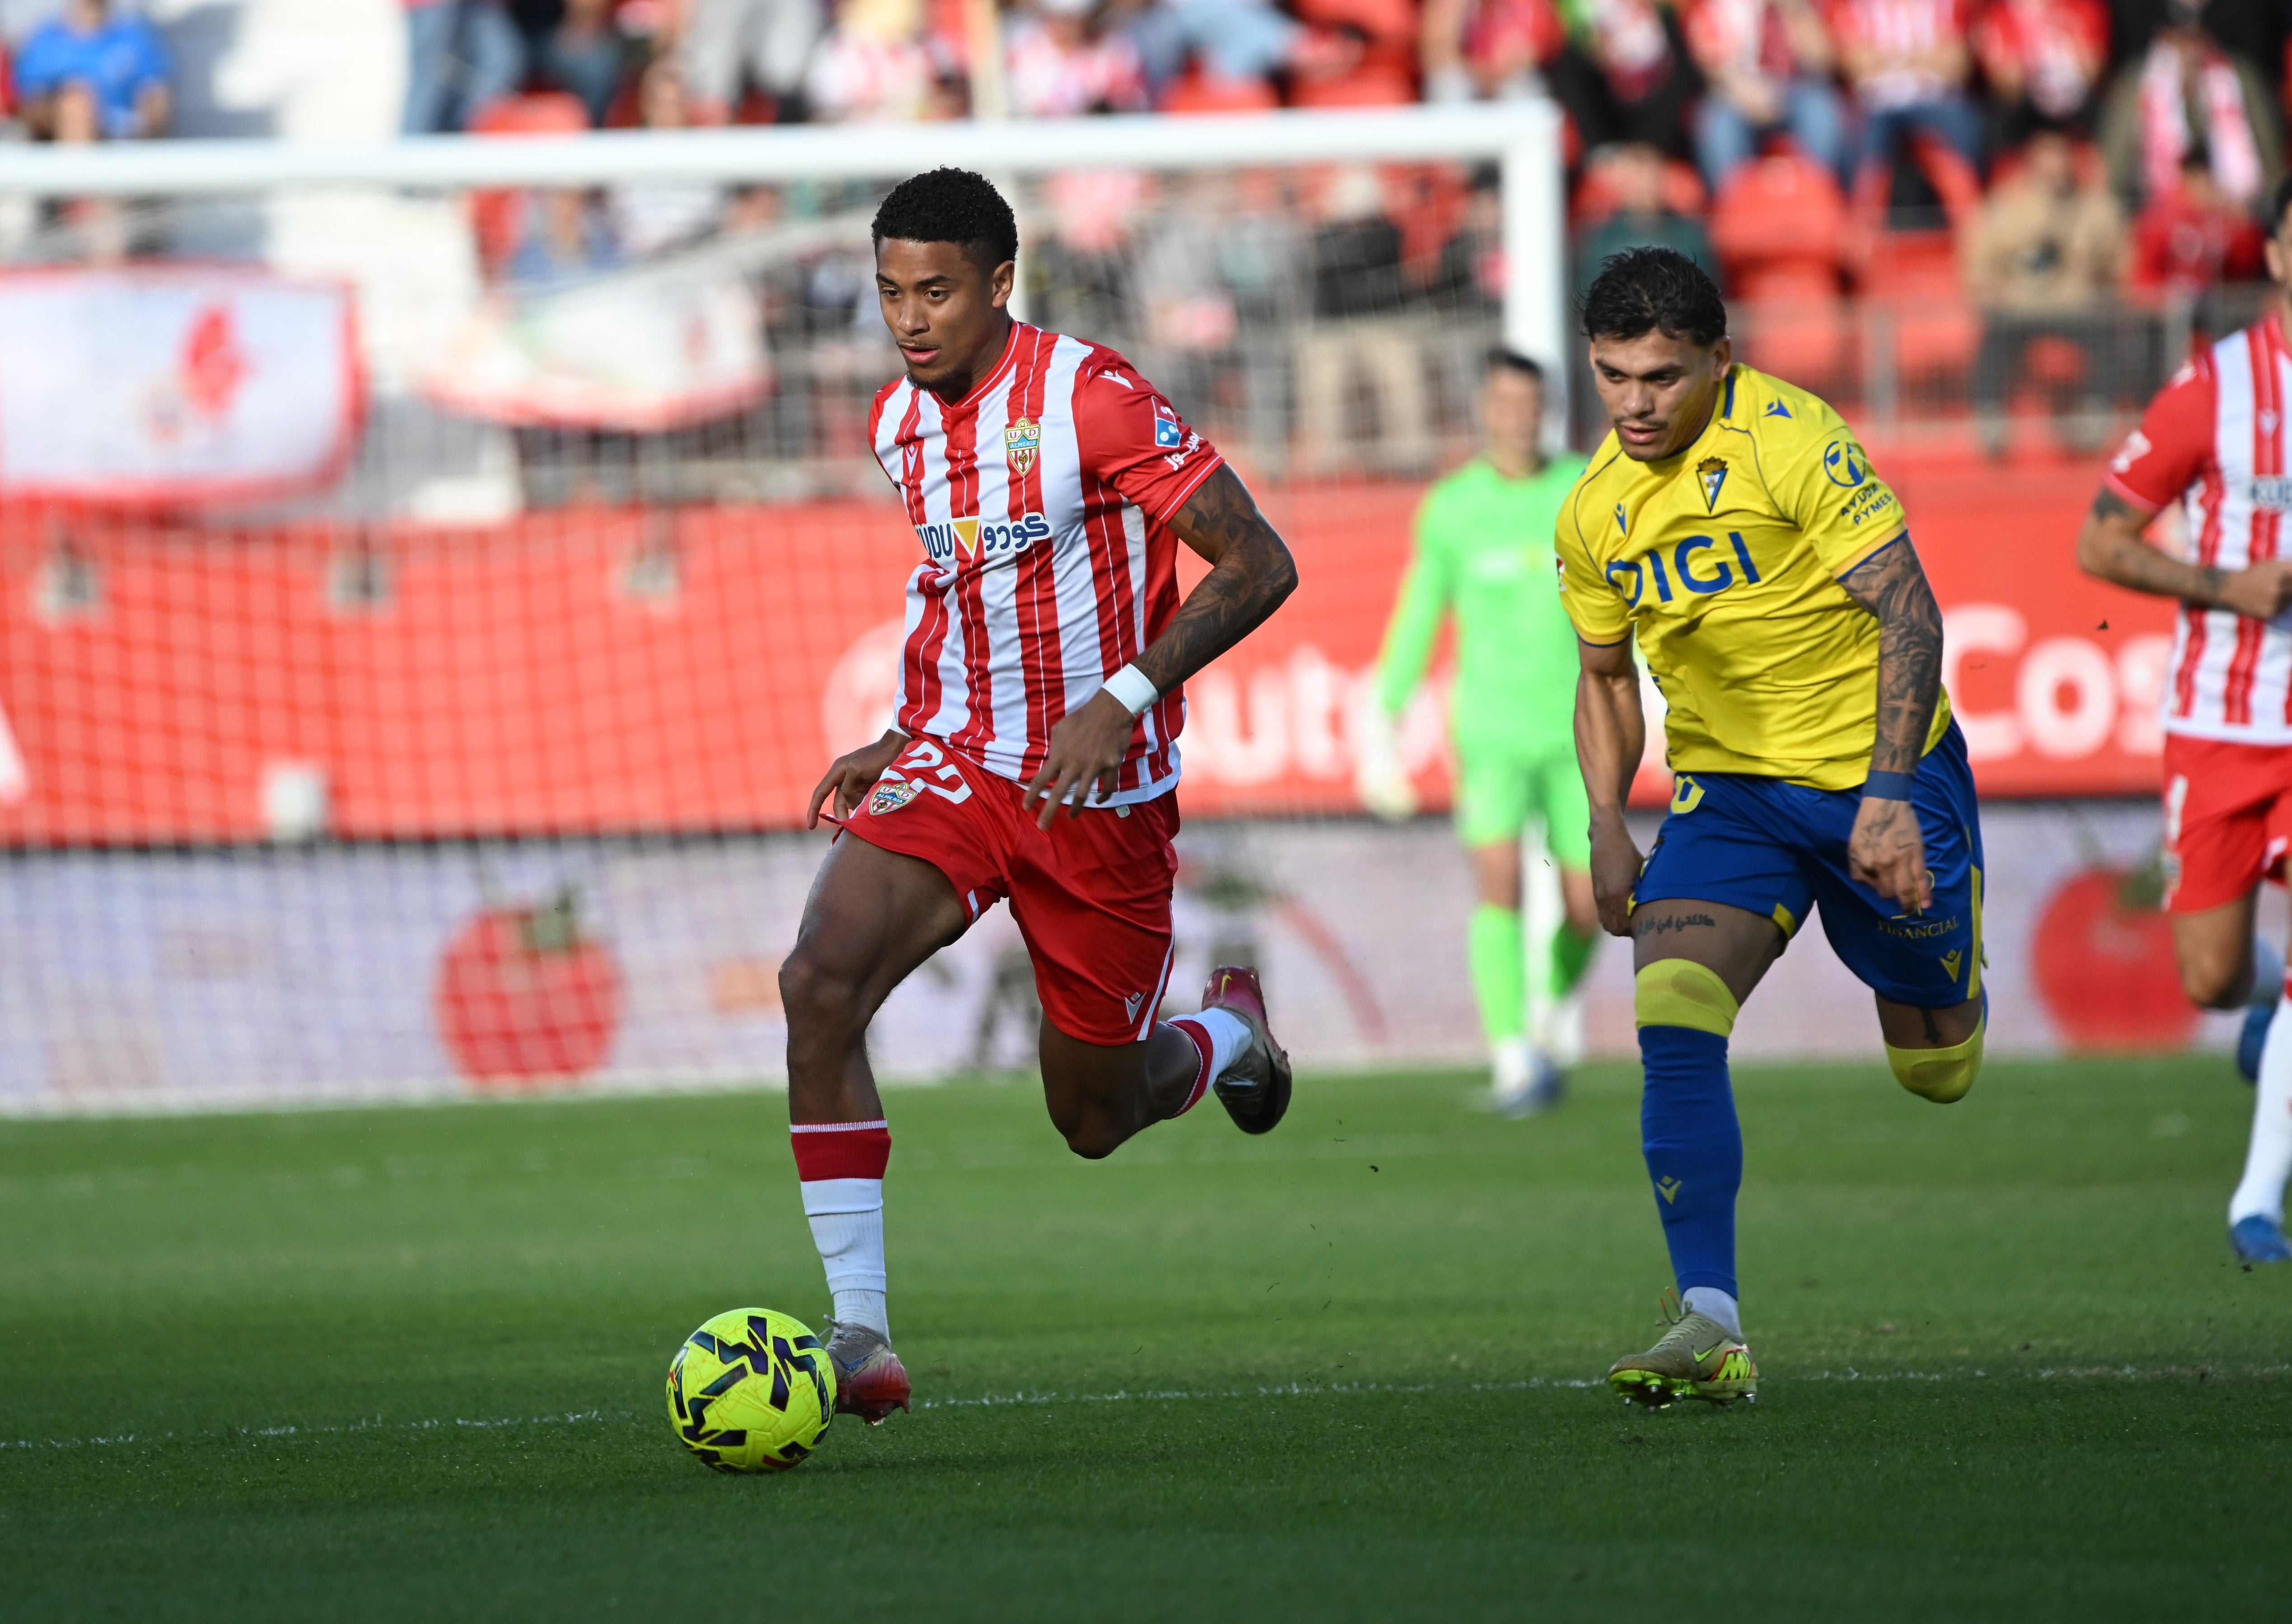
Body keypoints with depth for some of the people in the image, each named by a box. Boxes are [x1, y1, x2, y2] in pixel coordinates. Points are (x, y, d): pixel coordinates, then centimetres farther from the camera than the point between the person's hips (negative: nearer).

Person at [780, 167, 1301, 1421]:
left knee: (1094, 1120, 7)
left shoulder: (1091, 399, -16)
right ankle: (860, 1338, -22)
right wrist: (907, 738, 13)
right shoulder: (897, 425, 5)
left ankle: (1227, 1034, 44)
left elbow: (1257, 564, -16)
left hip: (1102, 796, -5)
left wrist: (1123, 702, -24)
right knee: (819, 984, -23)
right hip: (955, 765, 5)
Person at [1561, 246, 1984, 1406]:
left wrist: (1887, 796, -28)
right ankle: (1711, 1330, -22)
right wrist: (1607, 830, 3)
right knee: (1672, 1022, -21)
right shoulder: (1594, 513, 1)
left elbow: (1908, 612, -20)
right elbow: (1605, 677, 17)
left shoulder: (1791, 441, -18)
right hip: (1727, 787, 4)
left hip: (1880, 768, -4)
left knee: (1936, 1072, 8)